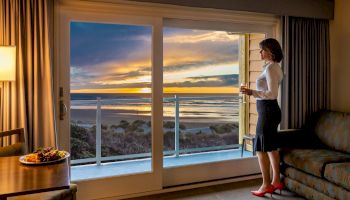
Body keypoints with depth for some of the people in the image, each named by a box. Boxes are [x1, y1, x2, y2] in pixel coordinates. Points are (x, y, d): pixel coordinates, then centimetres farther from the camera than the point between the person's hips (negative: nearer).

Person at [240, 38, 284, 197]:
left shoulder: (270, 67, -16)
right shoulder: (275, 67, 15)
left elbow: (272, 94, -23)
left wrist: (252, 93, -26)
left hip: (267, 110, -10)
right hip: (271, 109, 10)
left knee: (261, 148, -2)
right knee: (271, 147, 15)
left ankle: (266, 185, 7)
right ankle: (276, 181, 24)